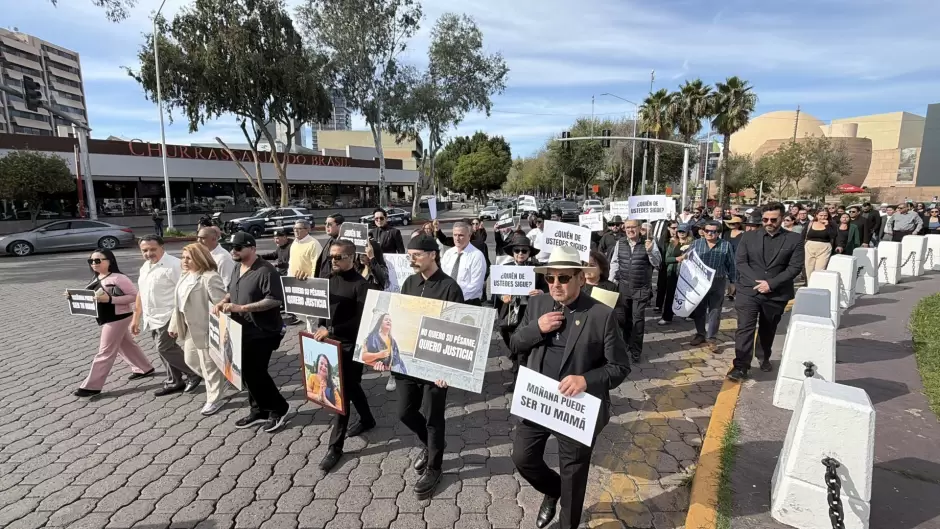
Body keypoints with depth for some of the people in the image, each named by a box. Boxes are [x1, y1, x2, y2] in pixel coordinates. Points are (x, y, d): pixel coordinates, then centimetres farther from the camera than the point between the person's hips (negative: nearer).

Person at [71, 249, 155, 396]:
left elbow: (134, 295, -21)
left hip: (118, 318, -10)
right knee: (126, 345, 20)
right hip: (106, 319, 10)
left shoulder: (118, 278, -19)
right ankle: (144, 369, 35)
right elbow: (91, 297, 17)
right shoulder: (96, 278, 8)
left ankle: (91, 386, 6)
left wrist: (109, 299, -29)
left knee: (105, 352, -1)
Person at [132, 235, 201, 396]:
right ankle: (175, 382, 25)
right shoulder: (145, 267, 12)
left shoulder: (173, 265, -17)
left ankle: (194, 373, 8)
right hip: (152, 318, 9)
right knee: (166, 349, 14)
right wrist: (136, 317, 22)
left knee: (165, 348, -8)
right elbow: (141, 293, 21)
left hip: (167, 316, -9)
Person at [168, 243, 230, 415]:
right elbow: (179, 302, 16)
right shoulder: (185, 276, 9)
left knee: (209, 365, 4)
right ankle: (221, 381, 38)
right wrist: (174, 325, 18)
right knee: (190, 360, 20)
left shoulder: (210, 277, -21)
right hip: (190, 328, 10)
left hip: (205, 329, -10)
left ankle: (214, 399, 22)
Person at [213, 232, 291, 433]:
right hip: (242, 332, 9)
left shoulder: (265, 271, -19)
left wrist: (242, 308, -28)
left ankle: (279, 409, 14)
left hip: (262, 333, -9)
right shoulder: (237, 270, 12)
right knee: (247, 373, 14)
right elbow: (232, 292, 27)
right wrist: (223, 302, 4)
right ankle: (259, 410, 29)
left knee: (255, 373, -4)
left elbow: (275, 300, -27)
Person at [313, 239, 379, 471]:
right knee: (350, 386, 21)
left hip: (351, 345, -7)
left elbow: (361, 320, -21)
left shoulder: (361, 285, -16)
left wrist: (331, 330, -24)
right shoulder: (331, 280, 6)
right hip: (332, 342, 7)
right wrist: (321, 327, -3)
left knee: (342, 392, -2)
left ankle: (335, 446, 10)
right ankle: (367, 419, 43)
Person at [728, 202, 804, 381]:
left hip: (776, 294, 1)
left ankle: (765, 358, 41)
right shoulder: (749, 237, 3)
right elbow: (740, 262, -2)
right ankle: (740, 367, -7)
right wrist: (756, 281, -15)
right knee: (745, 328, -9)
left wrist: (771, 283, -15)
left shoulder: (795, 239, 1)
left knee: (768, 330, 17)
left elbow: (795, 266, -6)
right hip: (748, 290, -1)